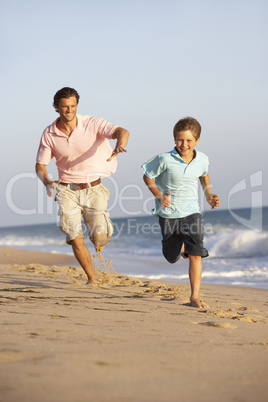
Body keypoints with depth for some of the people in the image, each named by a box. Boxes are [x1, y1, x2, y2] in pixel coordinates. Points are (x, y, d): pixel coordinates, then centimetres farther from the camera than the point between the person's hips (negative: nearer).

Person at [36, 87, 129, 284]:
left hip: (93, 188, -1)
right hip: (67, 191, 1)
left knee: (100, 239, -5)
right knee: (75, 239, -9)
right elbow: (40, 165, 2)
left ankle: (101, 230, 35)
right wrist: (47, 182, -21)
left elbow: (122, 131, -29)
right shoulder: (49, 134, -5)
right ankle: (92, 278, 13)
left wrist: (120, 146, -53)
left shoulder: (92, 124, -14)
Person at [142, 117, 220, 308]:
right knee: (172, 257, 14)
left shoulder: (202, 159, -6)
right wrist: (159, 196, -17)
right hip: (169, 213, -1)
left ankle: (195, 297, -10)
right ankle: (182, 247, 52)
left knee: (195, 254, -17)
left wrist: (209, 195, 7)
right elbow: (147, 176, -4)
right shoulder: (165, 159, -17)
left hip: (191, 212, 1)